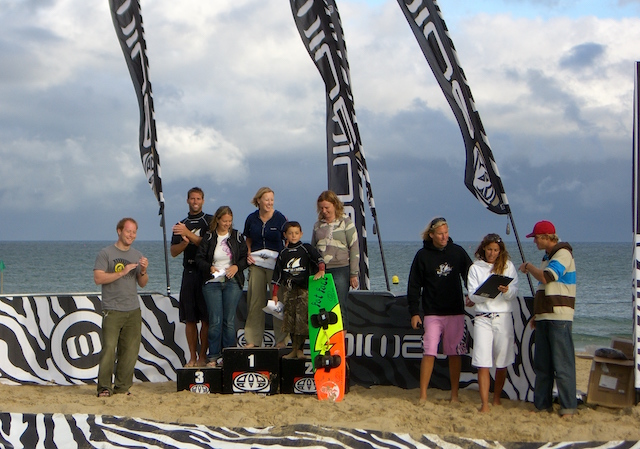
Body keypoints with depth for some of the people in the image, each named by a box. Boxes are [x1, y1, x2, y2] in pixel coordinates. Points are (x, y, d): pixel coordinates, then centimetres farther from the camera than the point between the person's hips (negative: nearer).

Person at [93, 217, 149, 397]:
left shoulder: (137, 255, 16)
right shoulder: (106, 253, 1)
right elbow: (98, 278, -10)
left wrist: (143, 271, -4)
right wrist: (122, 272, -13)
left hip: (133, 310, 5)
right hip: (112, 310, -5)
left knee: (130, 350, 2)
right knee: (109, 348, -11)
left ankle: (122, 387, 10)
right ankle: (104, 387, -4)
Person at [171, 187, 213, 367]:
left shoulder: (209, 221, 4)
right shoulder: (181, 225, 17)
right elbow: (174, 252, 12)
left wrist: (189, 234, -16)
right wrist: (185, 242, -8)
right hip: (189, 273, 4)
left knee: (205, 318, -4)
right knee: (189, 319, 3)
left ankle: (203, 356, 1)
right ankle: (192, 357, 7)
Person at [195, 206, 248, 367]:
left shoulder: (237, 236, 6)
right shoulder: (208, 237, 3)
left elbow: (245, 257, 8)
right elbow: (199, 258, 3)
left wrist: (237, 266, -9)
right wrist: (210, 267, -15)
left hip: (232, 283, 1)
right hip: (212, 283, -1)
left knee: (229, 321, 0)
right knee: (215, 321, -3)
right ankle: (213, 357, 5)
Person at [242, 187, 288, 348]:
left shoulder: (280, 218, -3)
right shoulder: (251, 219, 7)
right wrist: (248, 253, 3)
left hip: (275, 263, -3)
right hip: (256, 263, 3)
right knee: (255, 300, 3)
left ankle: (281, 339, 4)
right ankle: (253, 339, 9)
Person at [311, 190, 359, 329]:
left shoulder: (346, 223, 2)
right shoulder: (318, 225, 14)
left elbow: (354, 249, -1)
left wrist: (354, 274, -5)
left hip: (340, 270, -4)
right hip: (320, 271, 4)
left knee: (340, 306, -6)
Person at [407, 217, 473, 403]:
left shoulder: (458, 252, 5)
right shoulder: (423, 255, 1)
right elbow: (414, 286, 2)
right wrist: (414, 312, -3)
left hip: (456, 312, 2)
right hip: (432, 313, -2)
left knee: (455, 353, 5)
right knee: (429, 352, -8)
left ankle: (454, 395, 13)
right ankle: (423, 395, -3)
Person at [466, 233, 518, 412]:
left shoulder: (508, 266, 9)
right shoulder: (475, 268, 8)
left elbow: (514, 293, 0)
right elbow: (473, 295, 0)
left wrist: (506, 290, -22)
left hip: (503, 318, 1)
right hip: (483, 318, -1)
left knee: (502, 363, 6)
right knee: (483, 363, -9)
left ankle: (497, 399, 23)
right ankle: (484, 404, -11)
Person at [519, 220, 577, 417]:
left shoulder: (563, 253, -8)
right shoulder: (548, 256, 21)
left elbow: (546, 277, -21)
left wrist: (528, 266, -4)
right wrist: (537, 314, 20)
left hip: (559, 317, -9)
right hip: (545, 317, 9)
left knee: (562, 364, -9)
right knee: (542, 364, 9)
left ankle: (568, 407, -6)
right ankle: (542, 405, 15)